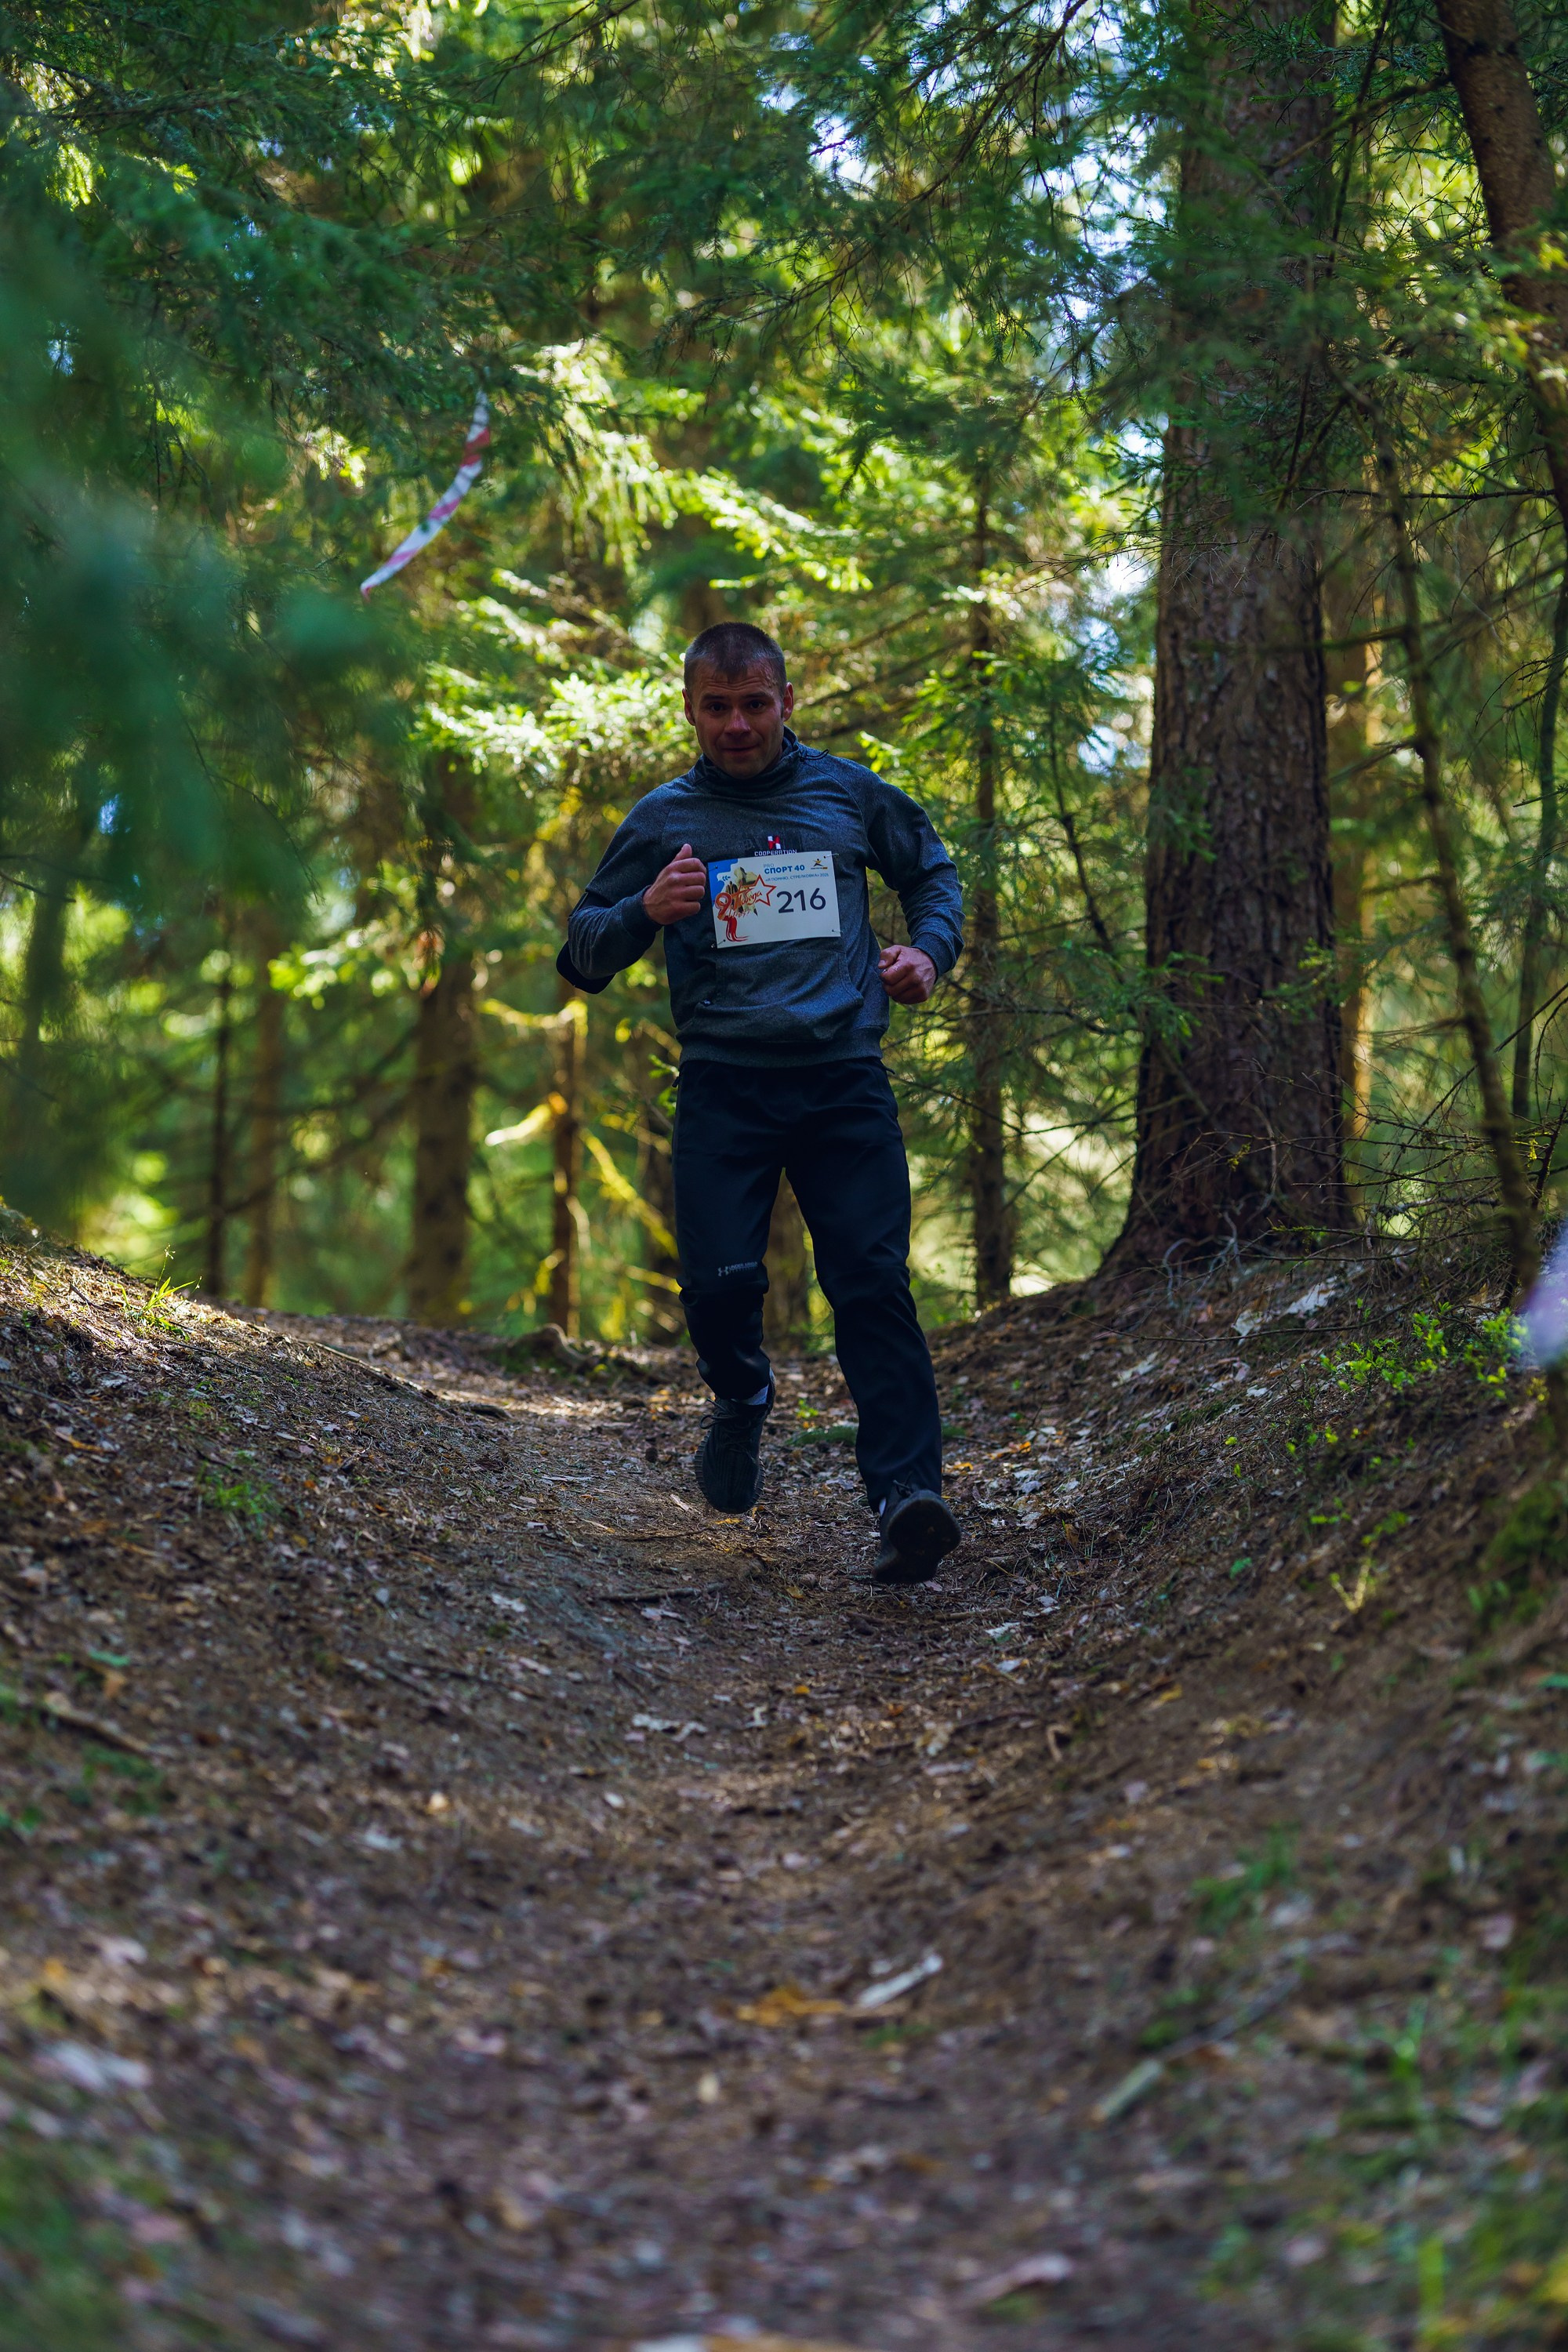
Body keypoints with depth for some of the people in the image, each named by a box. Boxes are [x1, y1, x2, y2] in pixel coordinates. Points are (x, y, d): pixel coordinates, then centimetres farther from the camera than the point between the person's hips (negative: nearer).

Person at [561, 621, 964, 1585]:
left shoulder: (849, 793, 11)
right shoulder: (663, 818, 10)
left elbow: (933, 870, 28)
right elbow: (584, 953, 12)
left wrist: (931, 950, 7)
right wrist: (646, 911, -9)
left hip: (845, 1078, 0)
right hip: (724, 1084, 1)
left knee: (873, 1283, -13)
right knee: (719, 1288, -9)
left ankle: (908, 1498, -20)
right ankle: (743, 1397, 26)